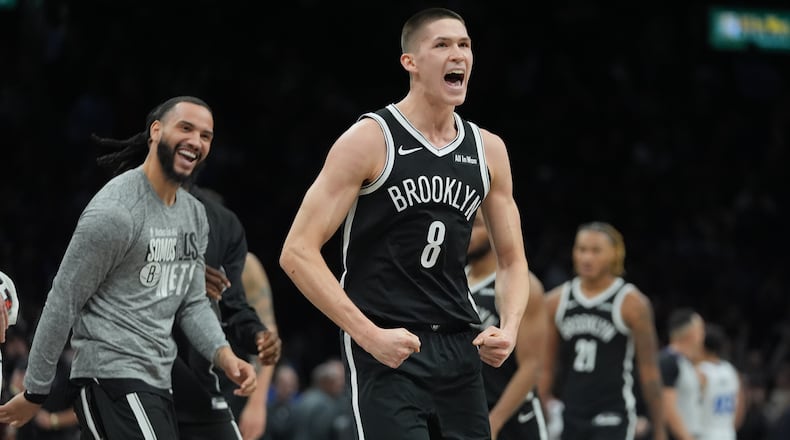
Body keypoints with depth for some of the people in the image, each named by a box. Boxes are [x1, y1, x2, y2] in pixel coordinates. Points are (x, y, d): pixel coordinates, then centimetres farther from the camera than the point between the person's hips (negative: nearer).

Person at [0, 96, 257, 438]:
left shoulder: (195, 215, 14)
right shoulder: (115, 212, -14)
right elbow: (63, 304, -11)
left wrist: (224, 356, -3)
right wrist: (35, 393, -8)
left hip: (155, 383, 10)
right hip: (113, 380, -10)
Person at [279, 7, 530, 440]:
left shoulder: (487, 150, 9)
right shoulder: (370, 140, -8)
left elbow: (512, 261, 18)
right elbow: (297, 253, -12)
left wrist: (509, 327, -3)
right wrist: (369, 335, -19)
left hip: (459, 350, 6)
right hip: (386, 350, -6)